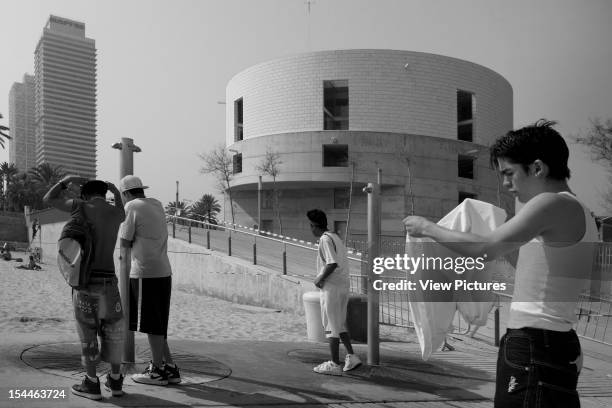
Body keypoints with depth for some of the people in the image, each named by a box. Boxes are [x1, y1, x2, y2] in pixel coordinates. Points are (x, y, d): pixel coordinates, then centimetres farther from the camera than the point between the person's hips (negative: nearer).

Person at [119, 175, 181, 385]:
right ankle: (170, 368, 18)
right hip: (164, 271, 8)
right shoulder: (157, 205, 15)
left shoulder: (132, 207, -6)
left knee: (152, 325, 1)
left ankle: (157, 370, 8)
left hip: (146, 273, -7)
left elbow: (125, 242, -5)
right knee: (158, 324, 15)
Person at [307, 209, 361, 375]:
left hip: (332, 287, -9)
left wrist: (320, 279, -12)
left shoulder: (325, 239, -15)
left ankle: (334, 364, 5)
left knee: (331, 326, -1)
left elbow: (332, 263, -24)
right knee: (339, 324, 17)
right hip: (344, 284, 9)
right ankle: (351, 357, 15)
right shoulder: (335, 237, 14)